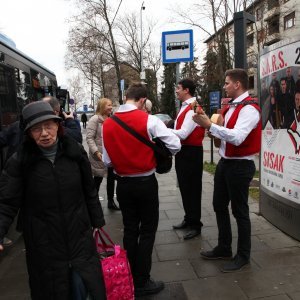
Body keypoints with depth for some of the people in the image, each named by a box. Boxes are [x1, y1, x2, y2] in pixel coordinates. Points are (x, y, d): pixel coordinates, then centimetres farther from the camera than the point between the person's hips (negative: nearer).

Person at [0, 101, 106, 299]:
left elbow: (90, 192, 4)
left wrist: (98, 222, 9)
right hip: (43, 244, -1)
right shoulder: (20, 161, -10)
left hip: (79, 236, 1)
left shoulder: (76, 152, -4)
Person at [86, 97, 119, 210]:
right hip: (99, 156, -6)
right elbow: (89, 138, -16)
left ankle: (111, 201, 27)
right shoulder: (95, 119, -11)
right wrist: (96, 152, -24)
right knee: (98, 180, 7)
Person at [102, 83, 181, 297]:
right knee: (147, 231, 9)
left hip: (123, 183, 4)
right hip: (146, 183, -4)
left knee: (130, 230, 17)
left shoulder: (107, 124, -3)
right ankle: (142, 282, 18)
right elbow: (175, 146, -12)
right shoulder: (149, 120, -15)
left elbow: (107, 161, 1)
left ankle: (130, 279, 31)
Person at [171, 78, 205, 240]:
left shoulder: (193, 108, -18)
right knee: (184, 187, 18)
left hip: (191, 153, -10)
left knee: (192, 189, -1)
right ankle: (189, 219, 33)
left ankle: (195, 225, 12)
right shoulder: (185, 107, 14)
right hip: (183, 151, 10)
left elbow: (183, 134, -25)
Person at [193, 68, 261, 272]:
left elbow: (237, 137, -30)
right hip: (225, 162, 9)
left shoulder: (249, 109, -17)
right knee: (219, 205, 17)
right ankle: (224, 248, 35)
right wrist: (208, 123, -1)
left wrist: (209, 125, -27)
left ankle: (243, 256, 25)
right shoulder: (231, 107, 10)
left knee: (239, 211, 5)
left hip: (240, 166, -9)